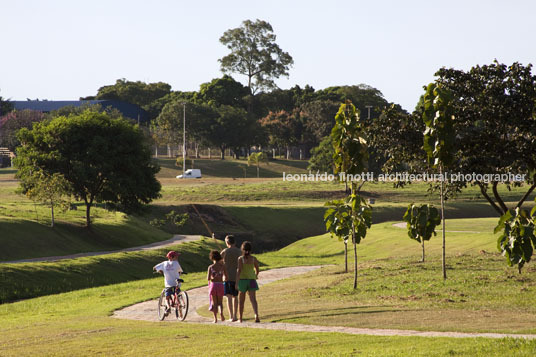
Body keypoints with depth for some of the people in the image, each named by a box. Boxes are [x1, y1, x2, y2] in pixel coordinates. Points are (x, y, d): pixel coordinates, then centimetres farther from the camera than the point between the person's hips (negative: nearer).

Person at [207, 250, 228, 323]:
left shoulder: (211, 267, -2)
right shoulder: (222, 266, 1)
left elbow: (208, 278, -8)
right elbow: (226, 277, 0)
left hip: (213, 284, 0)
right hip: (220, 285, 1)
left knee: (214, 303, 11)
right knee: (220, 302, 12)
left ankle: (215, 318, 6)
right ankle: (221, 313, -16)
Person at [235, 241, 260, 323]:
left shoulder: (240, 259, -6)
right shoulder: (254, 259, 2)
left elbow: (239, 270, -15)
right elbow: (257, 270, 10)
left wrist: (236, 282, -16)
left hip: (242, 279, -1)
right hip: (252, 279, 1)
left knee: (241, 300, 11)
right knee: (253, 299, -7)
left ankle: (240, 318, 19)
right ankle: (256, 315, -29)